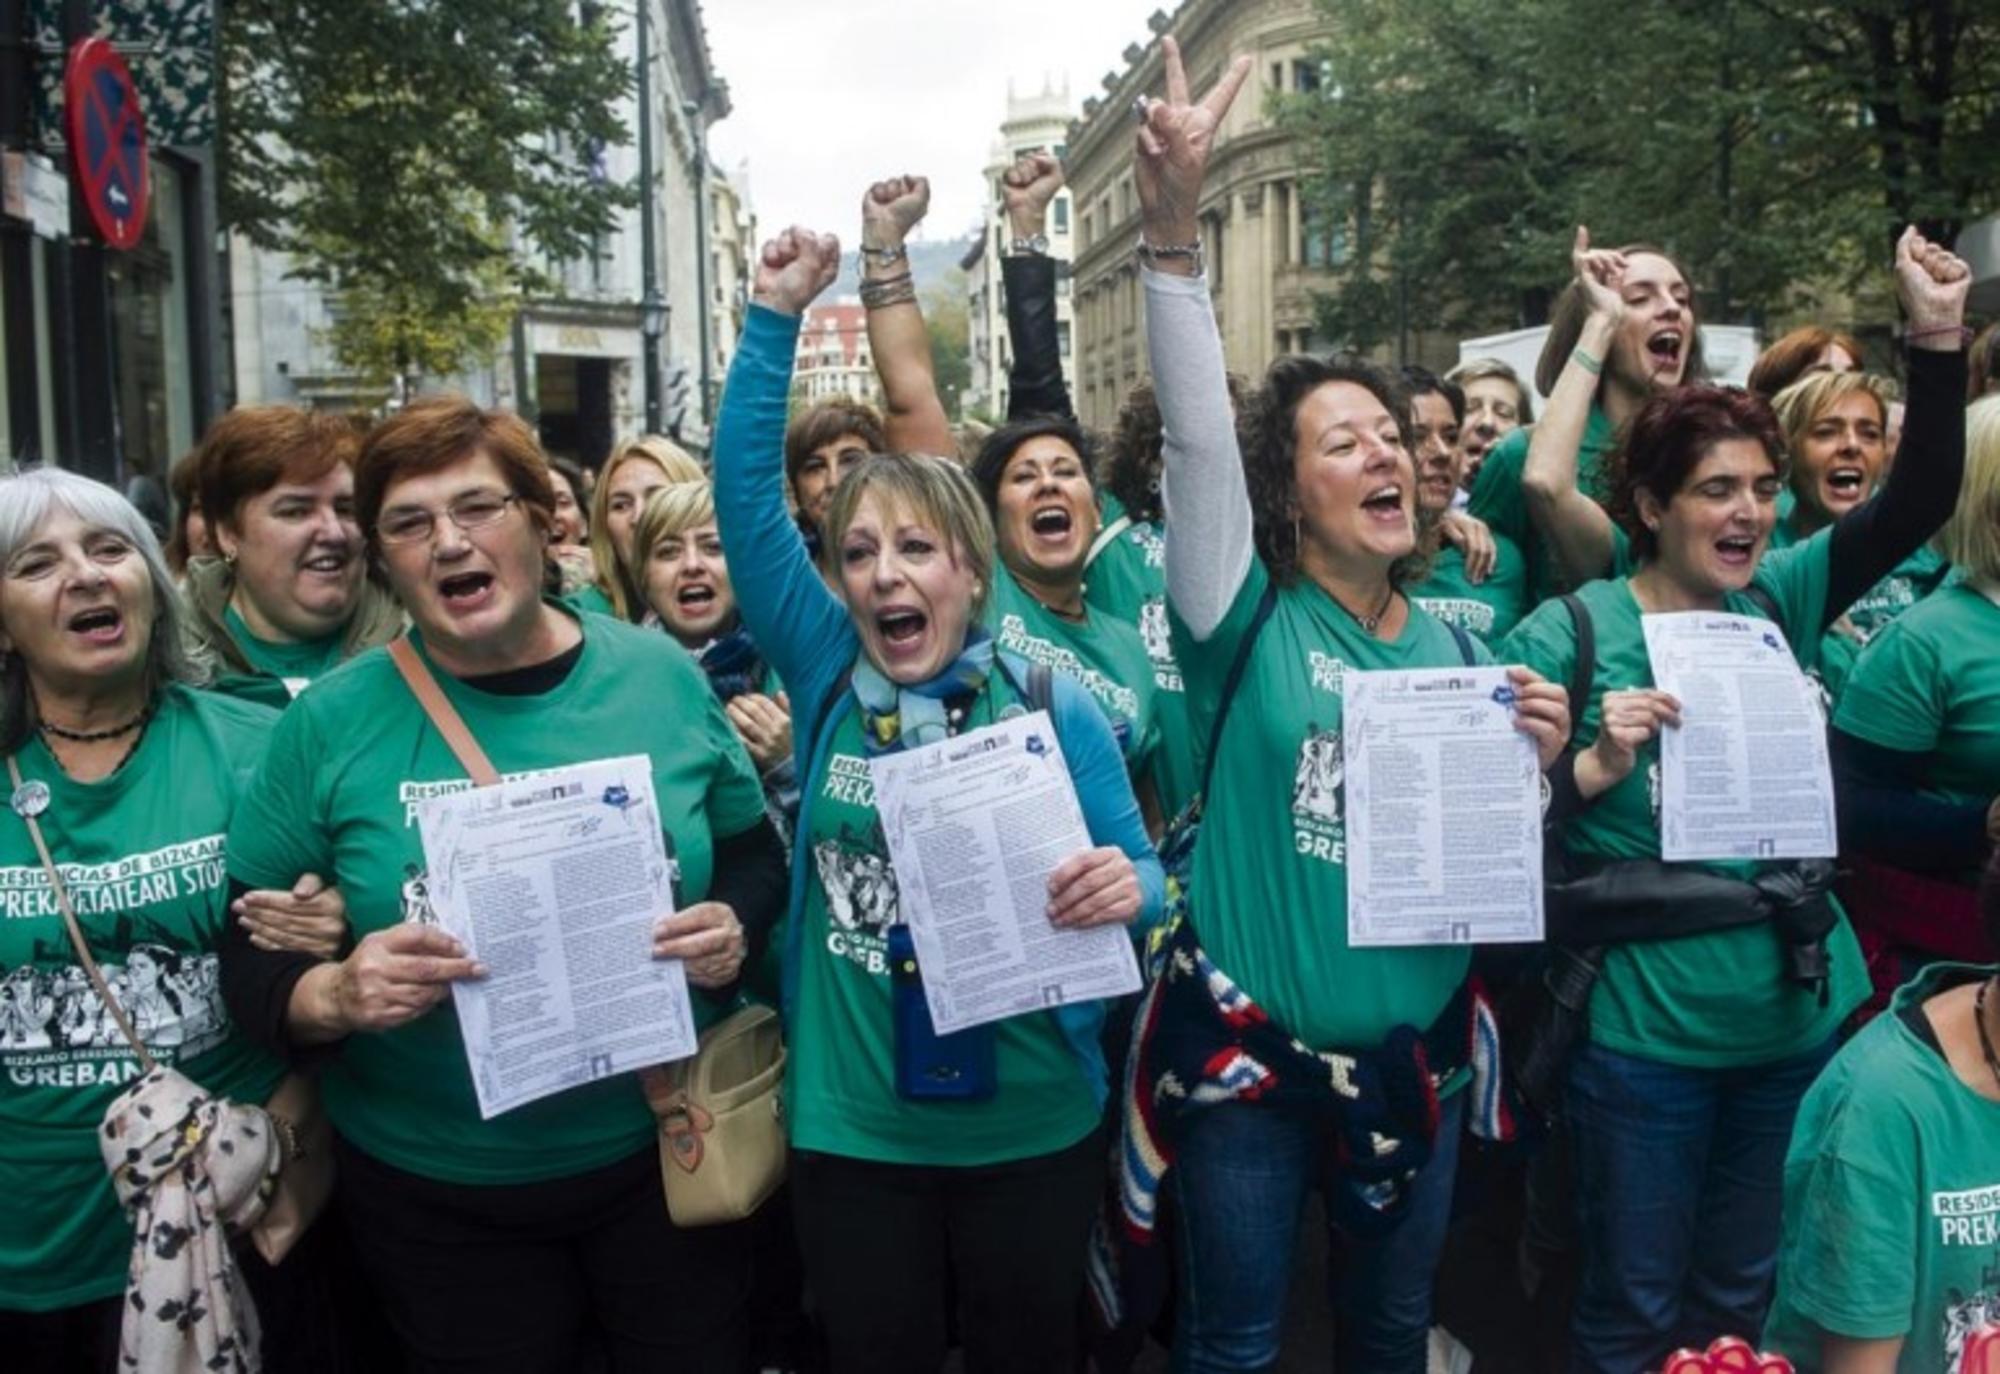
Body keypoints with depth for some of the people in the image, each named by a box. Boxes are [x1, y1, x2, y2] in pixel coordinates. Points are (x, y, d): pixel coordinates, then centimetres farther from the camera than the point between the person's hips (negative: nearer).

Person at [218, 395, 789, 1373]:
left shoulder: (660, 676, -4)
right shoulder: (332, 721, -7)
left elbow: (753, 848, 7)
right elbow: (248, 953, -3)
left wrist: (734, 923, -13)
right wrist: (332, 996, -24)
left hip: (668, 1152, 1)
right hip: (433, 1191, -1)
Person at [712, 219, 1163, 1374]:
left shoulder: (1054, 707, -8)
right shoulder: (826, 675, -4)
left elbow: (1137, 874, -2)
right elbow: (748, 491, -8)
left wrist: (1126, 890, -25)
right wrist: (777, 319, -14)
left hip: (1031, 1125, -1)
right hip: (851, 1125, 2)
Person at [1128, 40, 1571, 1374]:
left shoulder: (1460, 648, 3)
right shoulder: (1252, 625, -10)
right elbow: (1196, 437, -25)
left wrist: (1533, 765, -13)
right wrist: (1173, 232, -35)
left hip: (1417, 1052, 4)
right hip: (1248, 1048, -3)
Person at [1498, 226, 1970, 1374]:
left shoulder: (1781, 602, 3)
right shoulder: (1568, 633, -12)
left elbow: (1920, 502, -5)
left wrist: (1937, 340, -14)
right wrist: (1596, 766, -31)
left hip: (1802, 1014, 5)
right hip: (1646, 1030, -5)